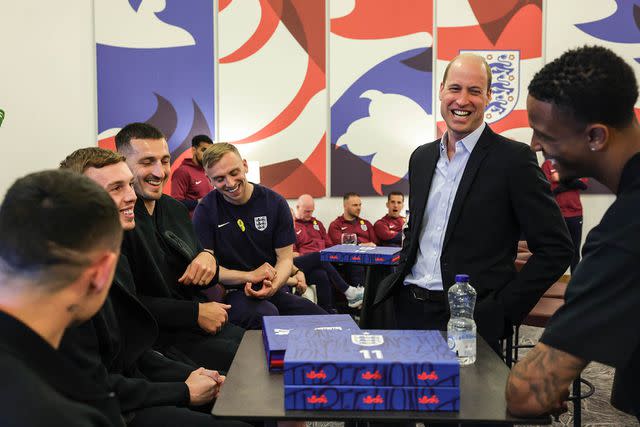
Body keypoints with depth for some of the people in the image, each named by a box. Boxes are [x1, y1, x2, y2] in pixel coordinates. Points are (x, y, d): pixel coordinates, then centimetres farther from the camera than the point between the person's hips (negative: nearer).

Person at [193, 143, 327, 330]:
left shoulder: (274, 203, 1)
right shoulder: (206, 210, -5)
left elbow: (285, 258, 2)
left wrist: (273, 286, -20)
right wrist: (249, 276, -19)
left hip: (273, 292, 4)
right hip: (231, 293, -3)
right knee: (266, 315, -36)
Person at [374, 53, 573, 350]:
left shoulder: (514, 158, -8)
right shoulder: (421, 158, 10)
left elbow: (556, 249, -9)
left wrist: (502, 309, -13)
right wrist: (399, 282, 8)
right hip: (408, 310, 5)